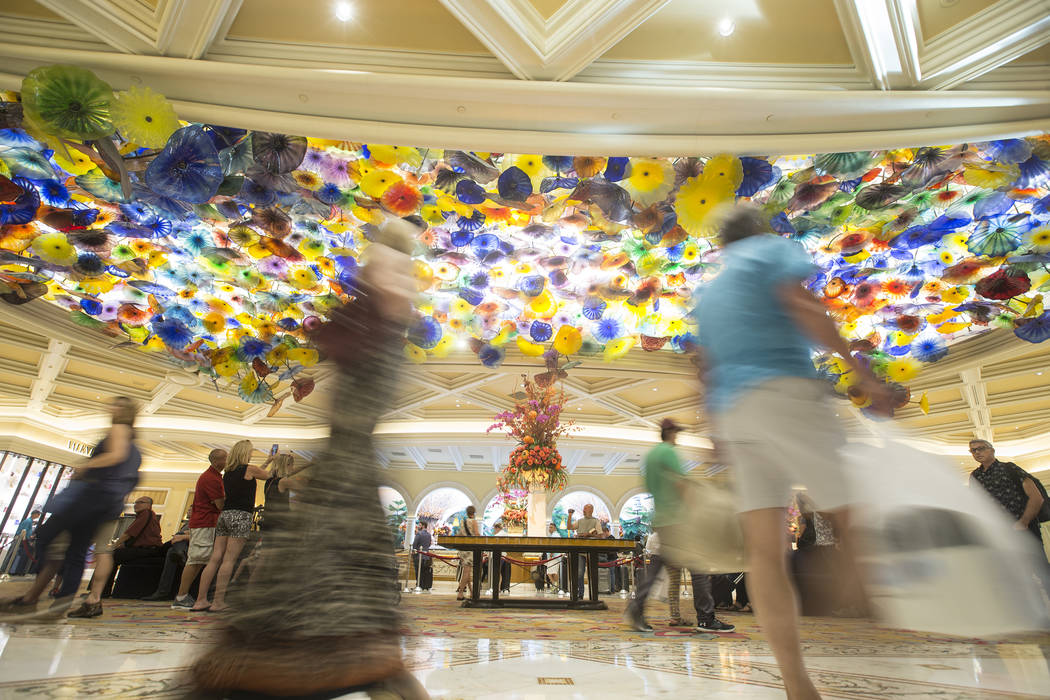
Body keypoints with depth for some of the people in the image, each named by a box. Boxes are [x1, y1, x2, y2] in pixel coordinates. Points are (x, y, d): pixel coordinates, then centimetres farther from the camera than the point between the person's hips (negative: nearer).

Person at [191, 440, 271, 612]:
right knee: (229, 560, -7)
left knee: (215, 559, 7)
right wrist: (273, 463, 29)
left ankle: (201, 600, 8)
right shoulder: (249, 469, -4)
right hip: (240, 516, -7)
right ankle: (218, 602, -6)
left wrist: (267, 461, 40)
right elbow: (269, 476, 10)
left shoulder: (228, 472, 17)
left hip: (224, 515, 7)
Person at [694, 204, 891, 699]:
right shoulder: (774, 248, 11)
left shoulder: (706, 292, 28)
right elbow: (801, 306, -8)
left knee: (765, 552, 2)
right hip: (782, 391, -6)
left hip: (730, 410, 7)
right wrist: (858, 370, -10)